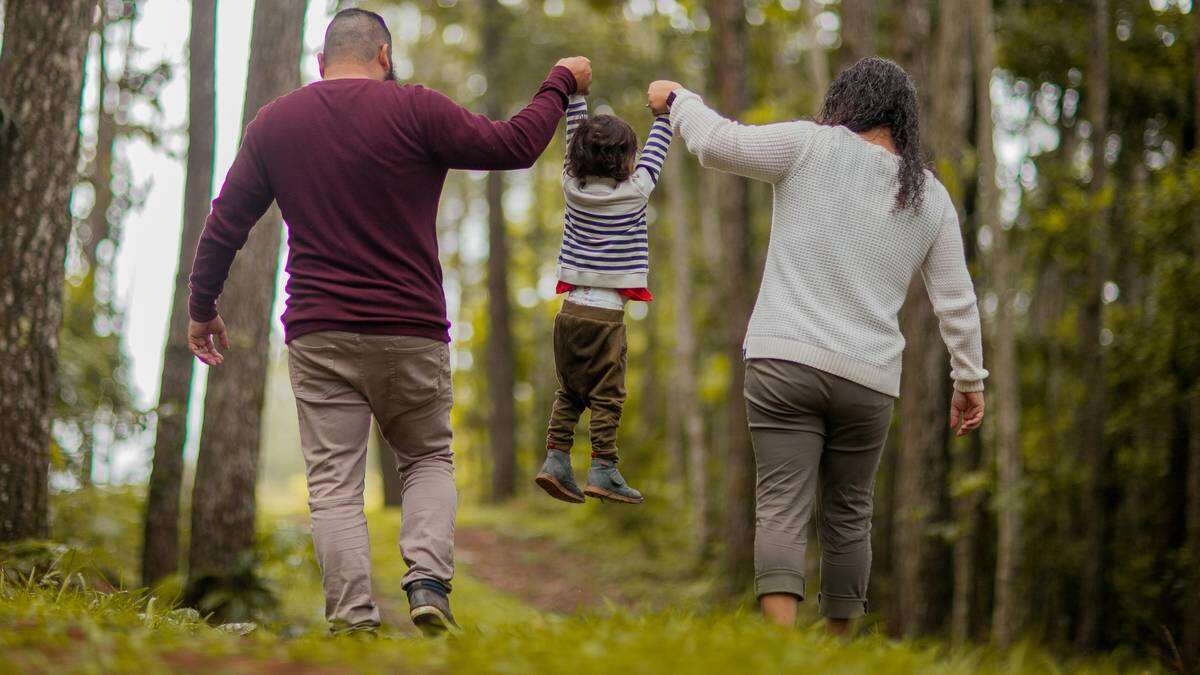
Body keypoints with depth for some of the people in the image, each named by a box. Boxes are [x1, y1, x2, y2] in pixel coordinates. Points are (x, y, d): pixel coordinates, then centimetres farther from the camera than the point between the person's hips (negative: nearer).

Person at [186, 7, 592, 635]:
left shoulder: (274, 123, 7)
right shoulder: (414, 110, -5)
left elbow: (224, 225, 11)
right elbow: (514, 144, -2)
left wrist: (202, 308, 23)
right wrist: (561, 83, 13)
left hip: (318, 335, 1)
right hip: (410, 332, -1)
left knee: (334, 482, 2)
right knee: (429, 459, 16)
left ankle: (352, 619, -9)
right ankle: (428, 579, -6)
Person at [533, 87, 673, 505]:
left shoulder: (574, 186, 4)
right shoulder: (633, 192, -6)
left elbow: (576, 142, 17)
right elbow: (655, 154, 9)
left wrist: (575, 94, 25)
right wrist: (664, 111, 22)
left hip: (570, 309, 5)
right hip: (606, 314, -5)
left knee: (569, 392, 13)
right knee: (606, 395, -1)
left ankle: (556, 459, 5)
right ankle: (602, 471, -4)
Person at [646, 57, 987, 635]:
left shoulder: (814, 147, 0)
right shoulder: (931, 198, 12)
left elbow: (720, 143, -3)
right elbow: (956, 301, 13)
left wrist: (677, 100, 16)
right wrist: (969, 379, 22)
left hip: (785, 359, -3)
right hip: (868, 377, 3)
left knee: (781, 507, -9)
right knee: (848, 515, 16)